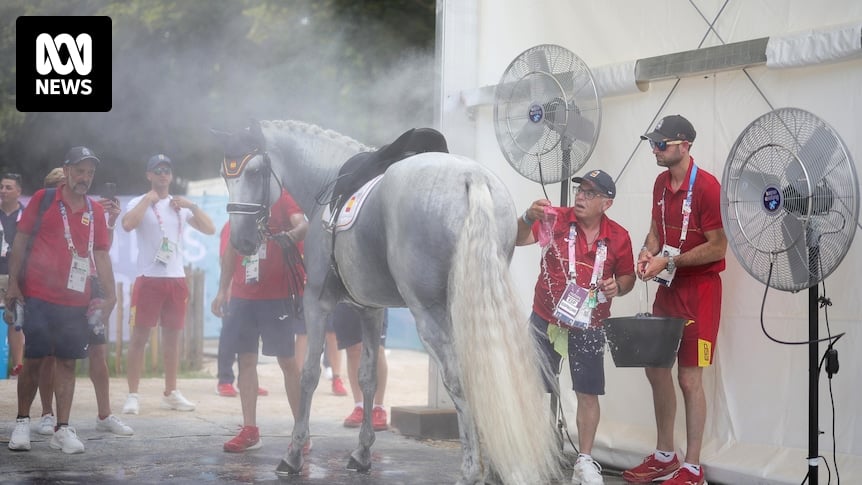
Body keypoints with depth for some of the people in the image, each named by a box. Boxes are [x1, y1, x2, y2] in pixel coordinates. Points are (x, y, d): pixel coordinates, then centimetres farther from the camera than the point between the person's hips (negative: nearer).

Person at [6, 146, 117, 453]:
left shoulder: (95, 211, 9)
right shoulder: (42, 200, 1)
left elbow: (101, 254, 9)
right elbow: (21, 241, 2)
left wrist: (109, 295, 1)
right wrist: (13, 284, -4)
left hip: (77, 301, 3)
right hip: (39, 296, -2)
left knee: (67, 362, 2)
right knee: (33, 359, 1)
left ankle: (62, 429, 4)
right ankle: (22, 422, 15)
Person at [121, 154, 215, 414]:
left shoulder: (181, 206, 12)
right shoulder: (139, 203, -2)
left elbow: (210, 229, 6)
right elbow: (127, 225, -23)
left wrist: (192, 206, -5)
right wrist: (148, 198, -17)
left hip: (176, 279, 5)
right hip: (148, 279, -5)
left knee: (172, 336, 10)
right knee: (139, 336, -4)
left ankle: (171, 393, 18)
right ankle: (132, 395, -1)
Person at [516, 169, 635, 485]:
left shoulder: (618, 237, -4)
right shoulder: (555, 219, -9)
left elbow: (628, 276, 10)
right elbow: (518, 239, -21)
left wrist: (618, 287, -14)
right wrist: (528, 218, -42)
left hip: (588, 326, 1)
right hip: (545, 321, -1)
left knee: (588, 394, 3)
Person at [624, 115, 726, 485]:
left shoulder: (707, 187, -18)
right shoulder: (661, 183, 6)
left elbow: (718, 247, -18)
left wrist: (667, 261, -19)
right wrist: (648, 251, -3)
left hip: (699, 289, -8)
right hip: (668, 286, 8)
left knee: (689, 378, -4)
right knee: (655, 367, 12)